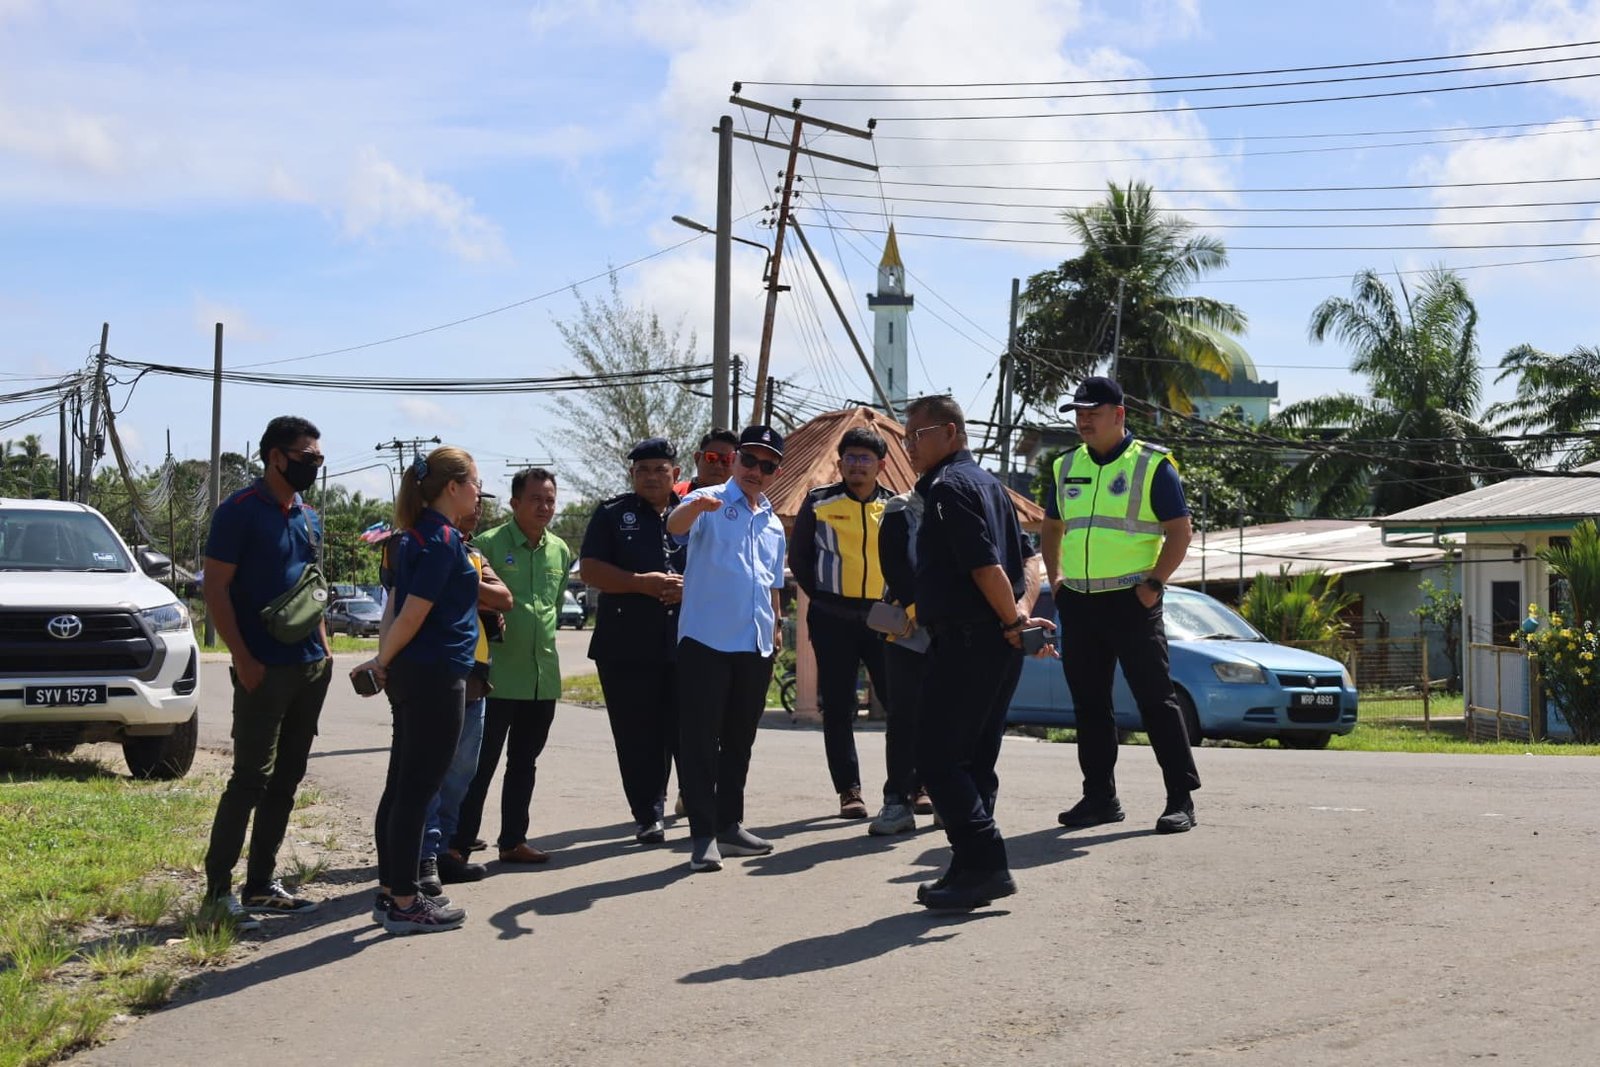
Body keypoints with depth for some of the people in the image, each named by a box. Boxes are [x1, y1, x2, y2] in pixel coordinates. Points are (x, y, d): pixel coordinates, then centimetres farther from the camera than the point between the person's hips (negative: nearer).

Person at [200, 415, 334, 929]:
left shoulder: (309, 518, 14)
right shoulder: (239, 512, -8)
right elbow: (216, 590, -11)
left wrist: (324, 646, 11)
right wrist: (243, 659, -17)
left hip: (310, 668, 8)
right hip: (264, 670, -8)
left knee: (287, 778, 10)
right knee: (251, 778, -8)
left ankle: (261, 884, 17)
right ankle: (218, 890, -2)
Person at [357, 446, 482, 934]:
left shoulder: (417, 535, 14)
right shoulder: (443, 539, -15)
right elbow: (412, 615, -17)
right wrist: (381, 665, -5)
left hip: (411, 674, 10)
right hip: (436, 677, -10)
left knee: (403, 786, 13)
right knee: (418, 789, -4)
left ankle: (391, 892, 20)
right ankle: (405, 903, 1)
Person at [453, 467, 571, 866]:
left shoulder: (560, 550, 10)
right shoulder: (489, 544, -9)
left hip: (543, 678, 6)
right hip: (498, 677, -6)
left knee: (524, 763, 13)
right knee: (481, 763, -3)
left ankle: (512, 840, 22)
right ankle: (459, 844, 4)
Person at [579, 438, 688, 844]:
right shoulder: (613, 514, 8)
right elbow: (590, 569, -2)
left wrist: (691, 587, -7)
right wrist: (642, 583, -14)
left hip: (686, 642, 1)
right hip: (628, 646, -1)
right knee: (638, 736, 0)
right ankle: (648, 816, 8)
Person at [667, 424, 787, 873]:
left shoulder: (774, 524, 17)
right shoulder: (710, 503, -3)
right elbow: (675, 525, -26)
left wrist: (776, 627, 18)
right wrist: (694, 507, -47)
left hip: (756, 648, 7)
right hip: (706, 640, -6)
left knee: (739, 740, 13)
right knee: (700, 740, -6)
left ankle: (729, 825, 23)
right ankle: (703, 835, -4)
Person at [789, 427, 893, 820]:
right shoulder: (819, 503, 3)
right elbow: (799, 557, 11)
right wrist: (824, 598, 6)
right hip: (834, 620, -1)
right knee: (838, 707, 1)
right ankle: (849, 791, 8)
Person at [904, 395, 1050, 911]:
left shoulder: (948, 486, -12)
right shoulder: (986, 482, 19)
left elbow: (985, 564, -21)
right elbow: (1026, 556, 21)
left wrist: (1012, 622, -14)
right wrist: (1018, 616, 11)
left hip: (965, 642, -10)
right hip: (996, 643, 10)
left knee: (937, 758, -8)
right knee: (974, 760, 13)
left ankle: (984, 864, -11)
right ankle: (975, 869, 15)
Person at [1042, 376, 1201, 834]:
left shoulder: (1152, 465, -3)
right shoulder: (1067, 466, 13)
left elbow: (1180, 531, -6)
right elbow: (1052, 527, 25)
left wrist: (1153, 584, -13)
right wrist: (1055, 579, 13)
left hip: (1132, 602, -6)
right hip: (1077, 603, 6)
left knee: (1155, 698, -5)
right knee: (1088, 703, 9)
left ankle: (1181, 799, -1)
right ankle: (1099, 797, 17)